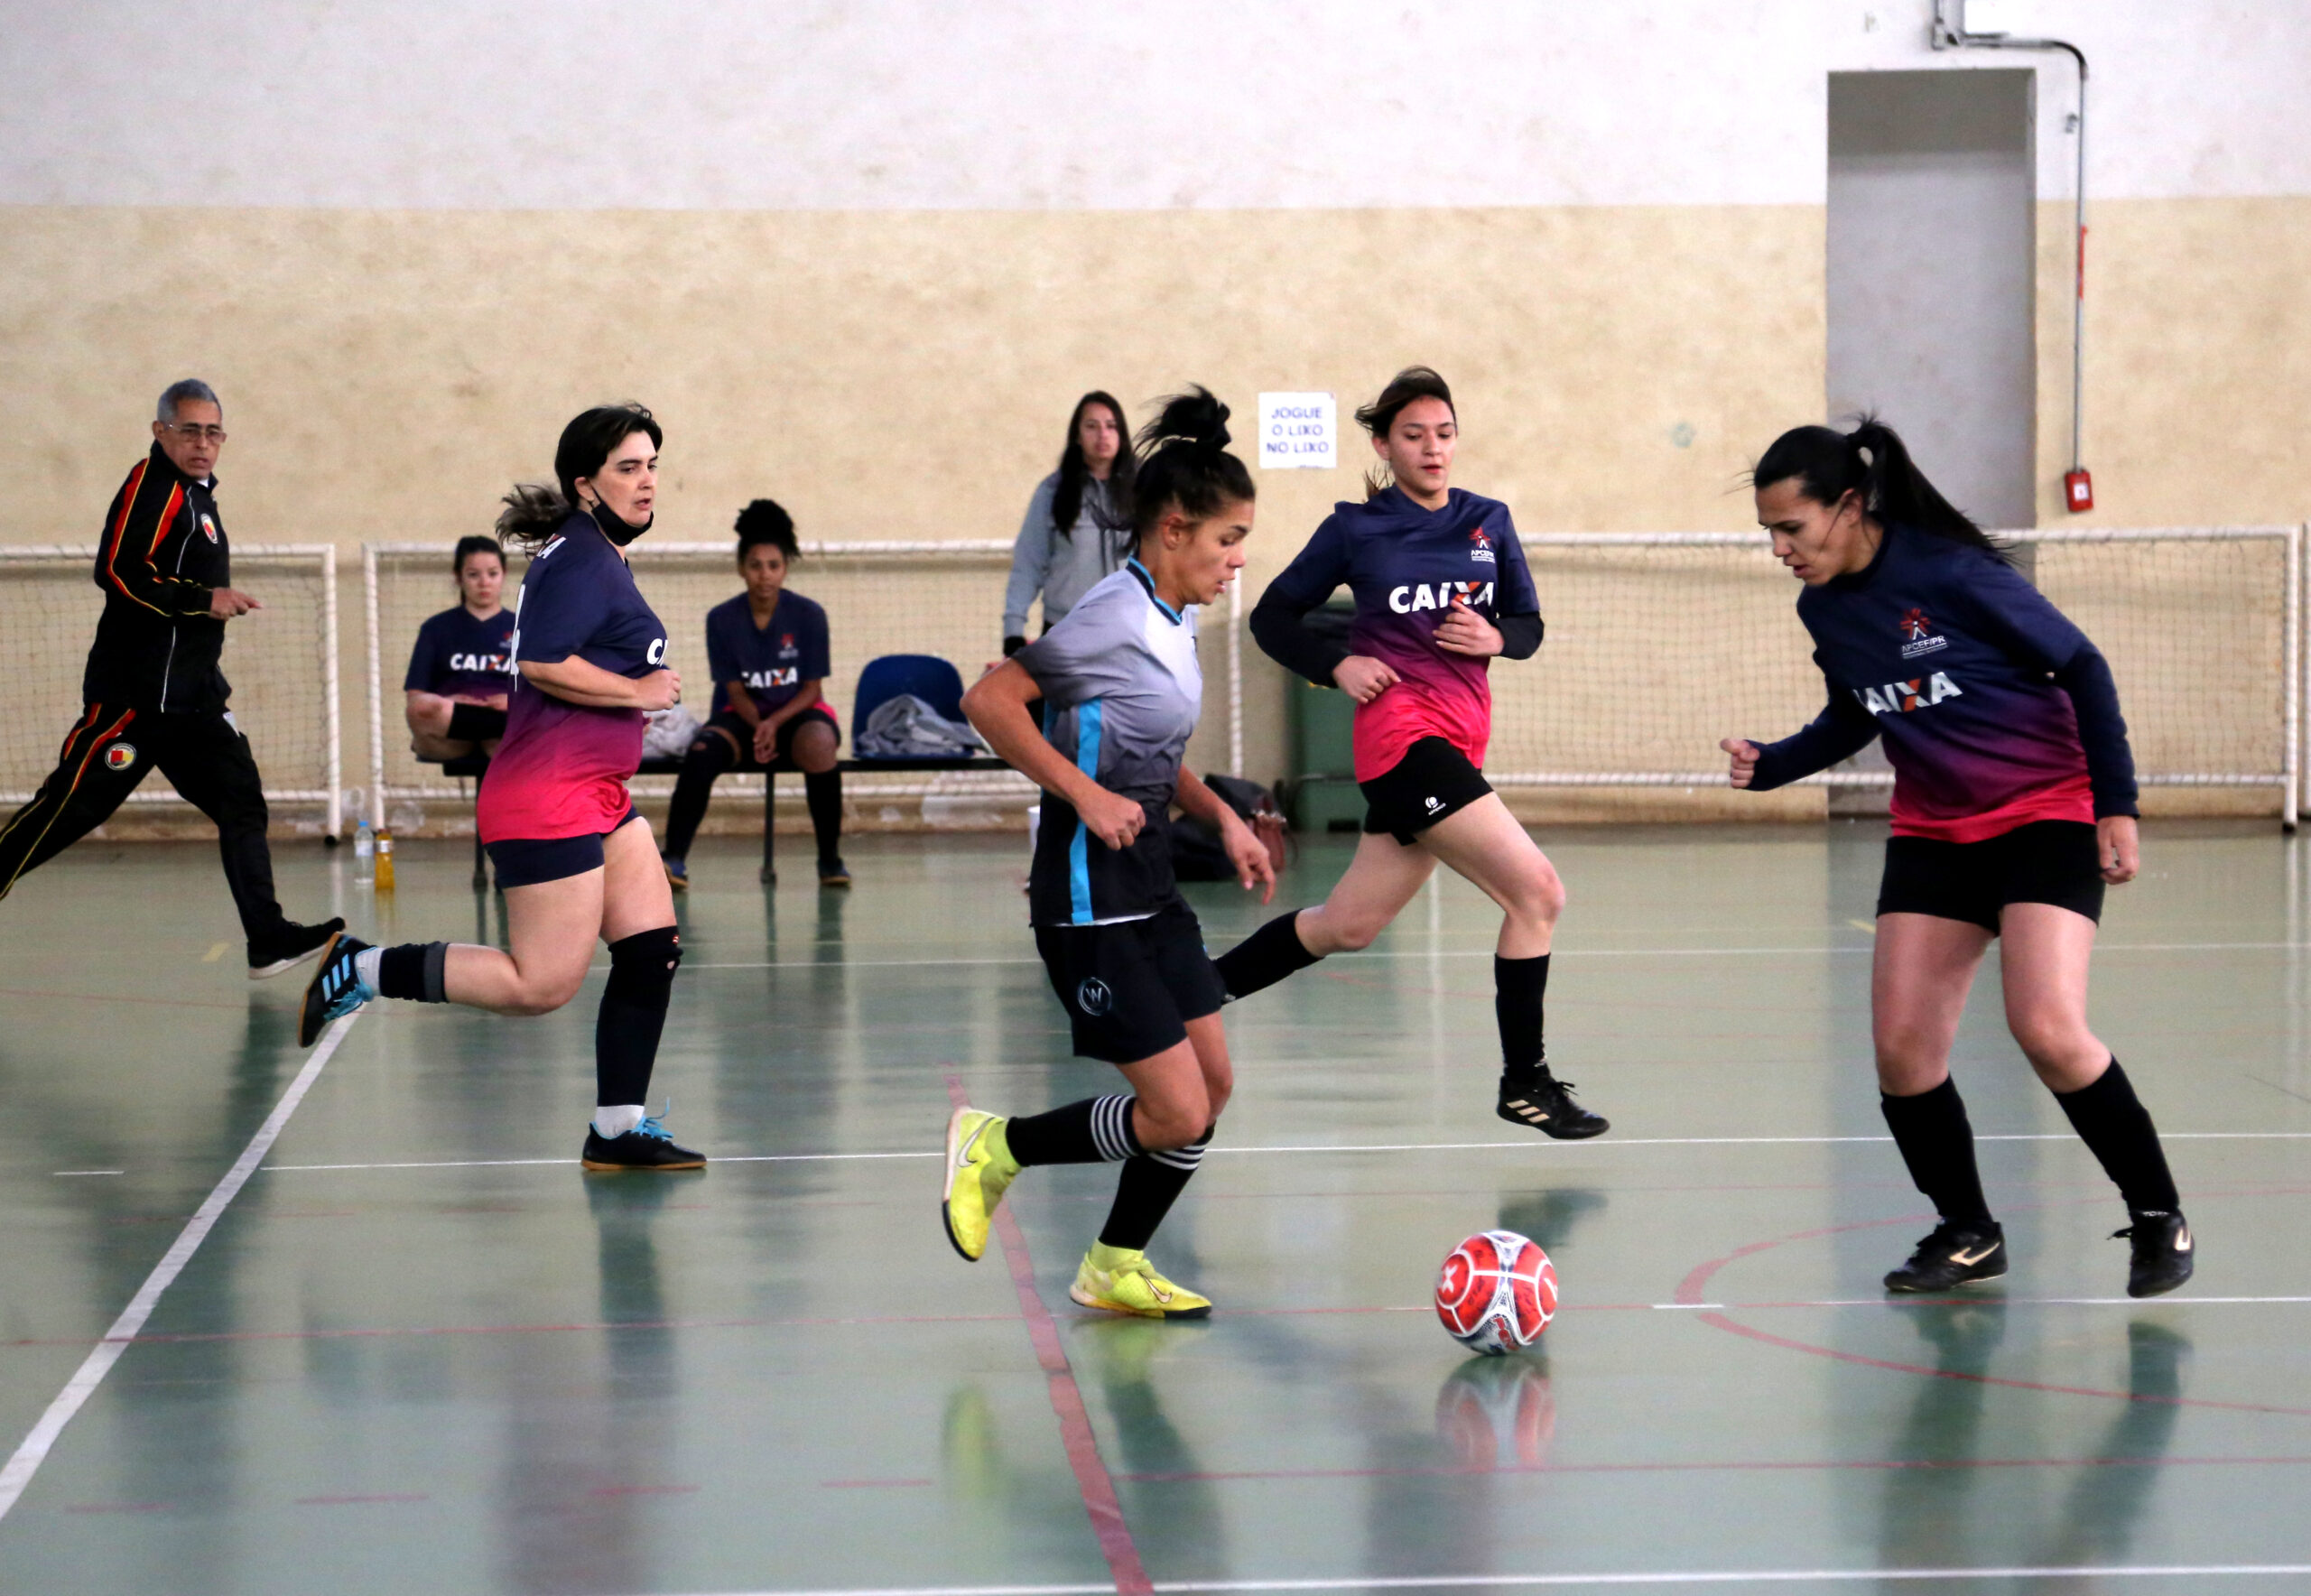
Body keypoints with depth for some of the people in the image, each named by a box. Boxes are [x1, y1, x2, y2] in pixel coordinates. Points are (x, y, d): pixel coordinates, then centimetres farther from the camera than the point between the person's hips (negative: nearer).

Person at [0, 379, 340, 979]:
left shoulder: (199, 493, 17)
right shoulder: (152, 484, -10)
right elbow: (117, 572, -21)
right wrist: (204, 599, -22)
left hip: (193, 698, 9)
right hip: (136, 695, -9)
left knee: (241, 802, 0)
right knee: (68, 808, -4)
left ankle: (268, 940, -4)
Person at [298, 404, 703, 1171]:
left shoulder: (598, 557, 17)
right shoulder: (581, 559, -14)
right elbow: (542, 662, -25)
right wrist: (637, 691, -16)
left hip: (598, 800, 11)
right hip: (548, 799, -11)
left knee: (652, 953, 6)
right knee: (543, 984, -9)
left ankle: (618, 1128, 10)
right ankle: (362, 969, 2)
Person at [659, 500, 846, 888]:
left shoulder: (808, 615, -6)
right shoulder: (722, 619, -4)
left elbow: (812, 690, -5)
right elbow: (735, 690, -3)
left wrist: (774, 723, -23)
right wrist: (758, 727, -23)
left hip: (798, 712, -1)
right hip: (743, 715, 1)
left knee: (817, 744, -36)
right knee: (702, 752, -32)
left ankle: (830, 858, -22)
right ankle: (674, 860, -32)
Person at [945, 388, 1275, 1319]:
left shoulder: (1175, 620, 10)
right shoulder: (1117, 616, -18)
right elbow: (990, 700, -22)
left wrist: (1221, 817, 12)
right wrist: (1086, 793, -23)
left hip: (1149, 891, 9)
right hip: (1092, 900, -9)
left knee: (1212, 1086, 9)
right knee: (1177, 1114, -9)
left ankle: (1116, 1267, 23)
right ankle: (997, 1149, 12)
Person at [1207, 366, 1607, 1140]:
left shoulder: (1488, 521, 11)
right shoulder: (1356, 529, 0)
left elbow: (1529, 624, 16)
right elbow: (1272, 617, 7)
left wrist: (1495, 638, -7)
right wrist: (1338, 665, -9)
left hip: (1458, 741, 6)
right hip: (1402, 728, -6)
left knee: (1346, 926, 13)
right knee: (1536, 892, -16)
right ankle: (1524, 1082, -7)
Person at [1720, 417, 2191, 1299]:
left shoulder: (1952, 573, -21)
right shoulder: (1825, 608, -1)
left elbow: (2083, 668, -13)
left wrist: (2117, 806, -14)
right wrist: (1768, 763, -2)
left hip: (2047, 813, -6)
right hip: (1933, 833, 7)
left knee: (2047, 1029, -21)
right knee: (1900, 1049, -5)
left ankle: (2159, 1218, -2)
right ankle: (1967, 1233, 16)